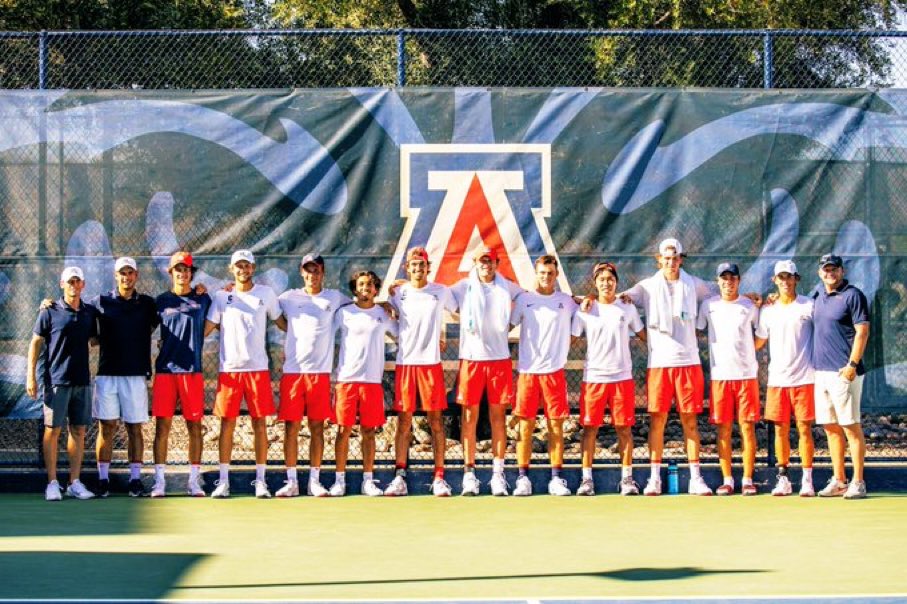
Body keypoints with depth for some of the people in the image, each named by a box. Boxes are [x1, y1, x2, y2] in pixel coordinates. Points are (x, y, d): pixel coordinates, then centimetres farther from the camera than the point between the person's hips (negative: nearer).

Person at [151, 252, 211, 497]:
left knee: (194, 426, 3)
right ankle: (159, 481, 2)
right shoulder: (162, 301, 9)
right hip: (165, 370, 0)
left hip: (192, 371, 0)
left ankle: (194, 481, 9)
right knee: (162, 425, -1)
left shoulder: (202, 299, 9)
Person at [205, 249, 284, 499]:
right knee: (227, 423, 1)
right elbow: (205, 328, 4)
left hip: (258, 368, 0)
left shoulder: (266, 294, 7)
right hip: (229, 368, 0)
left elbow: (281, 322, 15)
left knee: (259, 422, 1)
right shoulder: (222, 297, 7)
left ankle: (260, 480, 6)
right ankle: (223, 481, 5)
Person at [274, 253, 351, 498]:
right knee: (291, 426, 0)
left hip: (320, 371, 0)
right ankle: (291, 482, 5)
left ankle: (314, 481, 9)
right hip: (292, 370, 0)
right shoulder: (289, 298, 7)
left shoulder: (334, 298, 10)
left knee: (317, 427, 3)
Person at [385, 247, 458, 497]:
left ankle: (439, 477, 2)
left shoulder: (441, 292, 5)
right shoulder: (398, 293, 7)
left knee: (436, 420, -1)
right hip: (405, 362, 1)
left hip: (431, 362, -1)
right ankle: (400, 477, 3)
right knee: (404, 419, 1)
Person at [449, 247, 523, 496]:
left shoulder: (507, 288, 9)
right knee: (469, 416, 0)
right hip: (471, 358, -1)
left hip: (500, 358, 1)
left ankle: (498, 473, 6)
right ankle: (469, 473, 4)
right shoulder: (463, 288, 5)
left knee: (498, 415, 3)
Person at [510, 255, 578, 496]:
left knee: (556, 426, 0)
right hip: (527, 371, 0)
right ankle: (523, 478, 4)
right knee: (526, 426, 0)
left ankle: (556, 479, 5)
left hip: (554, 372, 1)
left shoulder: (567, 301, 8)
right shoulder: (523, 300, 7)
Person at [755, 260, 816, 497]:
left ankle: (807, 480, 1)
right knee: (781, 430, 4)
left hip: (804, 378, -3)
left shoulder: (809, 306, 1)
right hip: (777, 379, 3)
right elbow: (758, 342, 17)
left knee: (804, 428, -2)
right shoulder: (768, 311, 11)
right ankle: (783, 479, 11)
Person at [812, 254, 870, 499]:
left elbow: (862, 331, -12)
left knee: (851, 426, -5)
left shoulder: (853, 295, -6)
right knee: (831, 427, 9)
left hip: (844, 372, -7)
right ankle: (839, 481, 15)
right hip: (821, 371, 8)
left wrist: (852, 364, -18)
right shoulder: (819, 296, 16)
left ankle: (858, 482, -2)